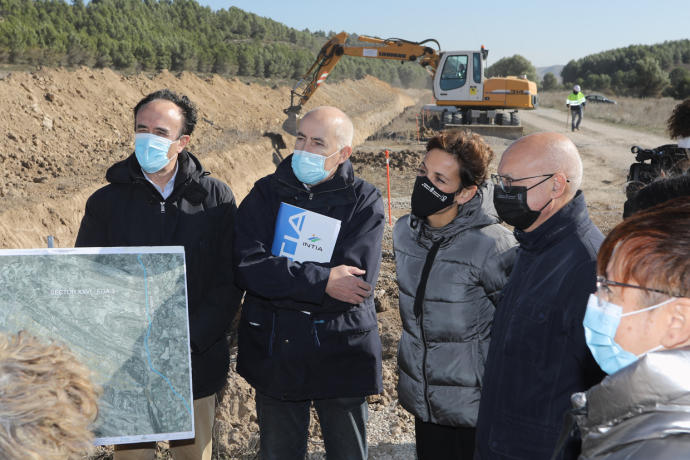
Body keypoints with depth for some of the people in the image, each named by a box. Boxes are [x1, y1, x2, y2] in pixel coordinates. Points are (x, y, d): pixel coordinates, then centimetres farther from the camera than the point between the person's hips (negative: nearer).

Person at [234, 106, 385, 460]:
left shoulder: (364, 201, -6)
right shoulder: (266, 194, -1)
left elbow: (358, 281, -19)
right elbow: (247, 267, -16)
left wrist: (278, 280, -18)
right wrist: (322, 281, -23)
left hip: (341, 355, -1)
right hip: (274, 355, 2)